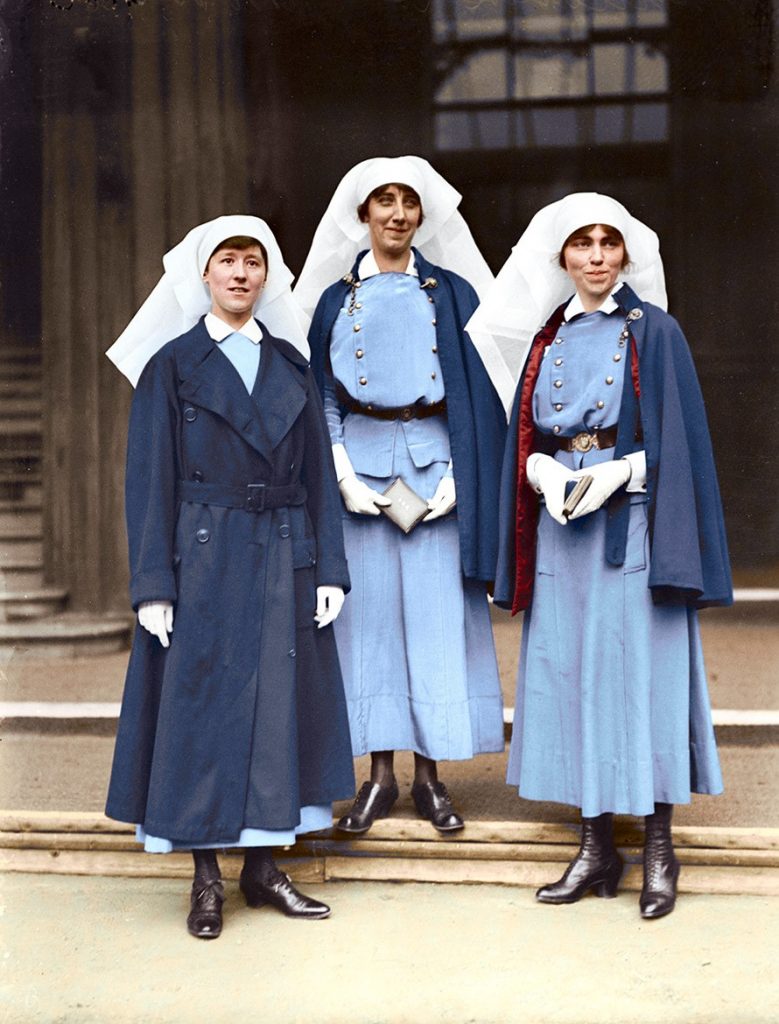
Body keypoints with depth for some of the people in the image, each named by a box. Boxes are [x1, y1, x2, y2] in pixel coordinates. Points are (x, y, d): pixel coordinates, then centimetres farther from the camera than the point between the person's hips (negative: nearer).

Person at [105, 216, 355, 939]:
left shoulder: (290, 364, 11)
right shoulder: (172, 364, 2)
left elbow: (318, 471, 10)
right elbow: (150, 478, -3)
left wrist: (329, 568, 2)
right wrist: (153, 583, -10)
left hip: (283, 559, 3)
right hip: (205, 559, -3)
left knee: (278, 706, 6)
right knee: (203, 708, 0)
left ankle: (262, 866, 17)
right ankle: (206, 878, 11)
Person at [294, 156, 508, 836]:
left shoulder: (450, 293, 7)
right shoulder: (336, 298, 9)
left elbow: (477, 393, 3)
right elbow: (322, 397, 7)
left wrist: (455, 477, -8)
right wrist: (344, 475, -7)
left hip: (432, 461, -1)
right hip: (362, 463, 1)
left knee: (434, 613, -2)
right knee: (369, 611, 2)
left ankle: (429, 776, 8)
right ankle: (381, 774, 10)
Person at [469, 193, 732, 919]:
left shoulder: (654, 331, 2)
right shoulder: (549, 338, 14)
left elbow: (677, 437, -3)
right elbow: (527, 437, 13)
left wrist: (619, 473, -17)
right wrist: (546, 475, -7)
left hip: (631, 524, -4)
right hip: (561, 528, 4)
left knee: (644, 674, -4)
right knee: (571, 677, 4)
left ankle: (658, 849, 6)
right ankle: (596, 848, 14)